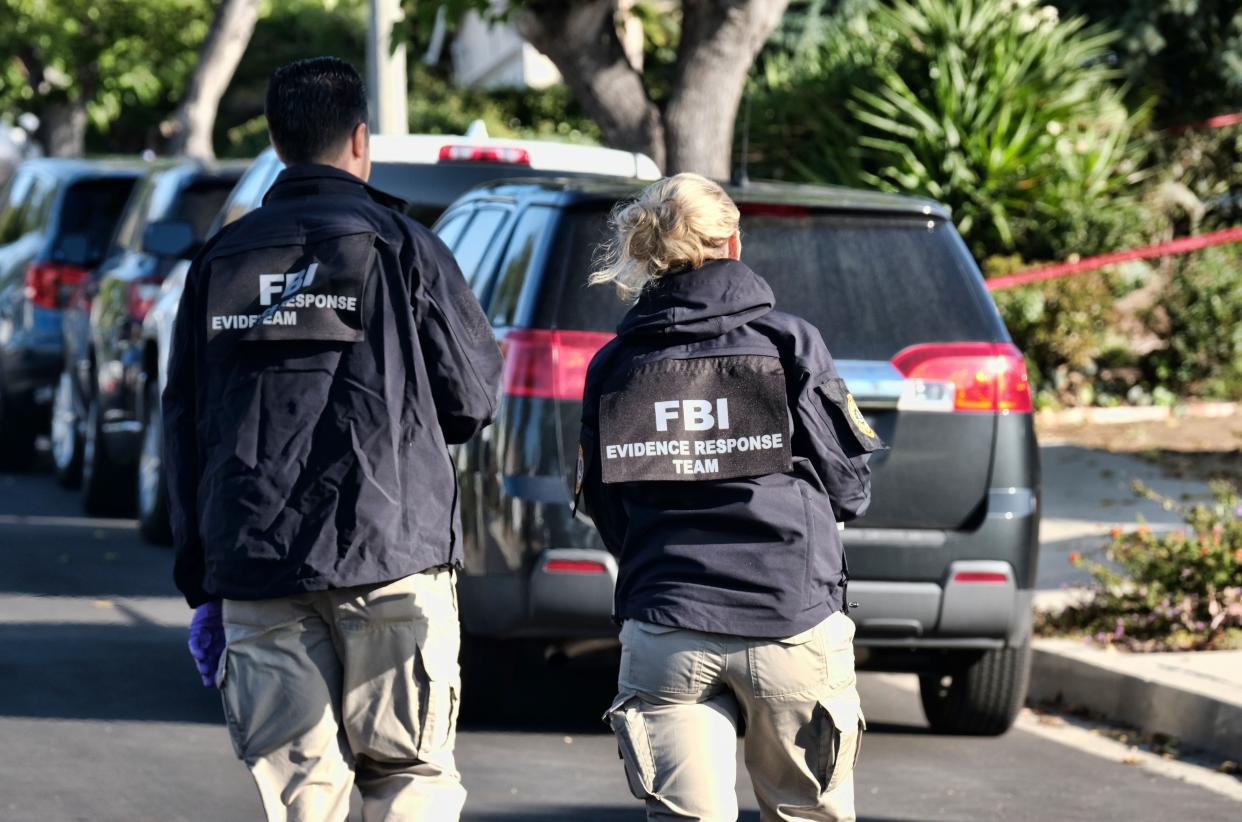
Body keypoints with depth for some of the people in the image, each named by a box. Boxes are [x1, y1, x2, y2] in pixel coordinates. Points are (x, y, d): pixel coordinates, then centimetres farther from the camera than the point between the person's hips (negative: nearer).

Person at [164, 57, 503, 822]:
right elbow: (474, 396, 1)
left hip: (256, 570, 3)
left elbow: (184, 430, 13)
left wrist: (201, 587, 17)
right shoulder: (401, 246, 0)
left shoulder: (221, 261, 12)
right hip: (390, 560, -3)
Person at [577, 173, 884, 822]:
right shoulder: (789, 343, 0)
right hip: (792, 622, -1)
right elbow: (848, 488, 2)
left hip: (665, 631, 1)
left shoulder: (613, 366, 6)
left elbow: (602, 509, 9)